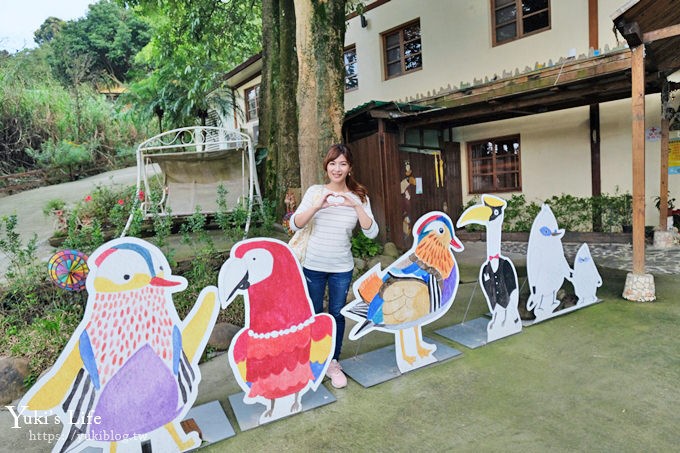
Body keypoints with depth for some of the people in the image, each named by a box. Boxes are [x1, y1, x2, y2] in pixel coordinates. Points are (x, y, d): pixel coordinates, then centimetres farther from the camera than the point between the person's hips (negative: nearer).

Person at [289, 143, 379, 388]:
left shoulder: (359, 197, -2)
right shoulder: (315, 191, -4)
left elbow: (372, 232, -11)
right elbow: (295, 225, -10)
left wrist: (356, 206, -23)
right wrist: (317, 206, -25)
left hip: (342, 268, 1)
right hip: (313, 266, 0)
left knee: (337, 314, 11)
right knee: (314, 313, 12)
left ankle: (333, 363, 30)